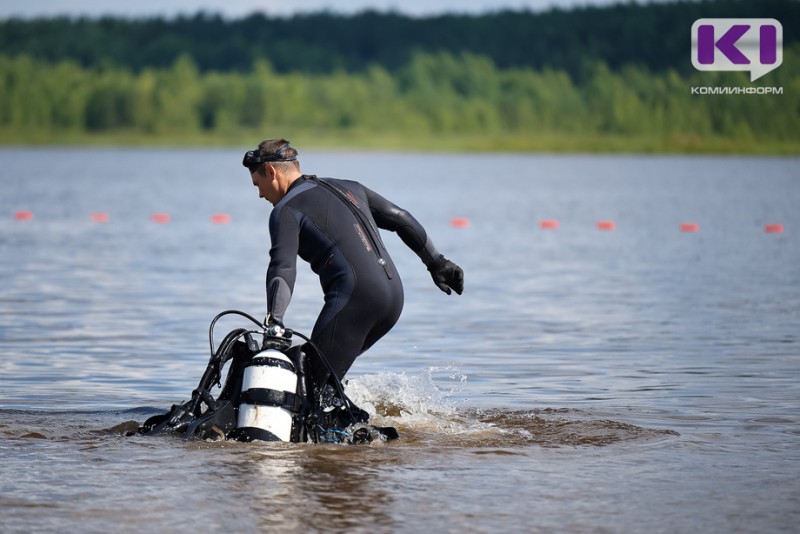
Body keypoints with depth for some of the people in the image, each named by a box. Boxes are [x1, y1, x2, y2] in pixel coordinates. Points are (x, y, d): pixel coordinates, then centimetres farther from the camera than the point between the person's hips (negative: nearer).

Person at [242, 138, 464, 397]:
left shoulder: (285, 211, 2)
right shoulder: (349, 188, 24)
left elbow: (283, 268, -14)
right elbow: (402, 220, 26)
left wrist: (273, 321, -25)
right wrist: (437, 263, 32)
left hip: (354, 297, -8)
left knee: (315, 384, -11)